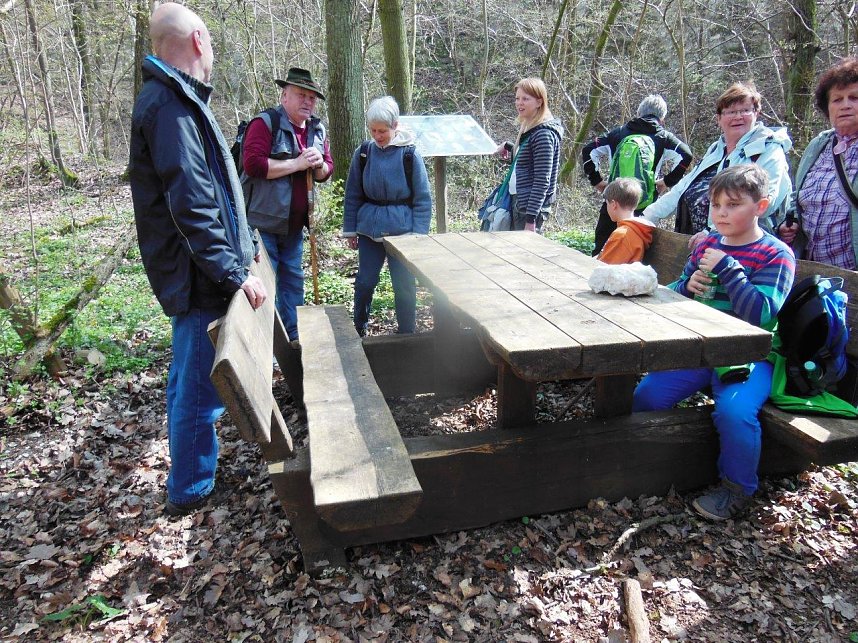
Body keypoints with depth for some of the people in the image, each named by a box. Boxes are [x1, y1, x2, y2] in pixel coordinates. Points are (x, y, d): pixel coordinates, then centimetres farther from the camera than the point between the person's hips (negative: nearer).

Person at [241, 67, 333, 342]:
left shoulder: (317, 130, 12)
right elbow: (253, 163, -23)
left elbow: (327, 169, 17)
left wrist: (319, 166, -7)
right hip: (263, 221, -7)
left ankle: (293, 337, 25)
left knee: (293, 280, 14)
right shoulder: (265, 123, -11)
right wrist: (297, 164, -21)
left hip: (294, 225, 7)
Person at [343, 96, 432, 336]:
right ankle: (358, 332, 27)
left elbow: (422, 199, -4)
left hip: (402, 230, -2)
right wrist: (350, 230, 7)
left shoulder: (410, 155, -7)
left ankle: (407, 336, 22)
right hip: (369, 229, 2)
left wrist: (418, 233, -9)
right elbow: (353, 195, 8)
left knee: (404, 285, 5)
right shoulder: (363, 153, 1)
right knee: (364, 282, 8)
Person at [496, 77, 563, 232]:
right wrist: (508, 147, 27)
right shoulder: (529, 128, 12)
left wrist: (531, 220, -22)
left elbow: (542, 182, -20)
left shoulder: (543, 134, -16)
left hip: (532, 207, -9)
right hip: (520, 202, 9)